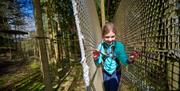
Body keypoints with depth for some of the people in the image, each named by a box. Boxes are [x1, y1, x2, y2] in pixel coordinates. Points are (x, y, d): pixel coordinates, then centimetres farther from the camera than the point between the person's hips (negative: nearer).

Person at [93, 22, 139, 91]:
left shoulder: (119, 46, -24)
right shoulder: (101, 46, -18)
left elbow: (123, 59, -29)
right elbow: (98, 63, -17)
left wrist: (129, 60, -51)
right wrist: (96, 59, -40)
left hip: (116, 72, -2)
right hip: (105, 72, 3)